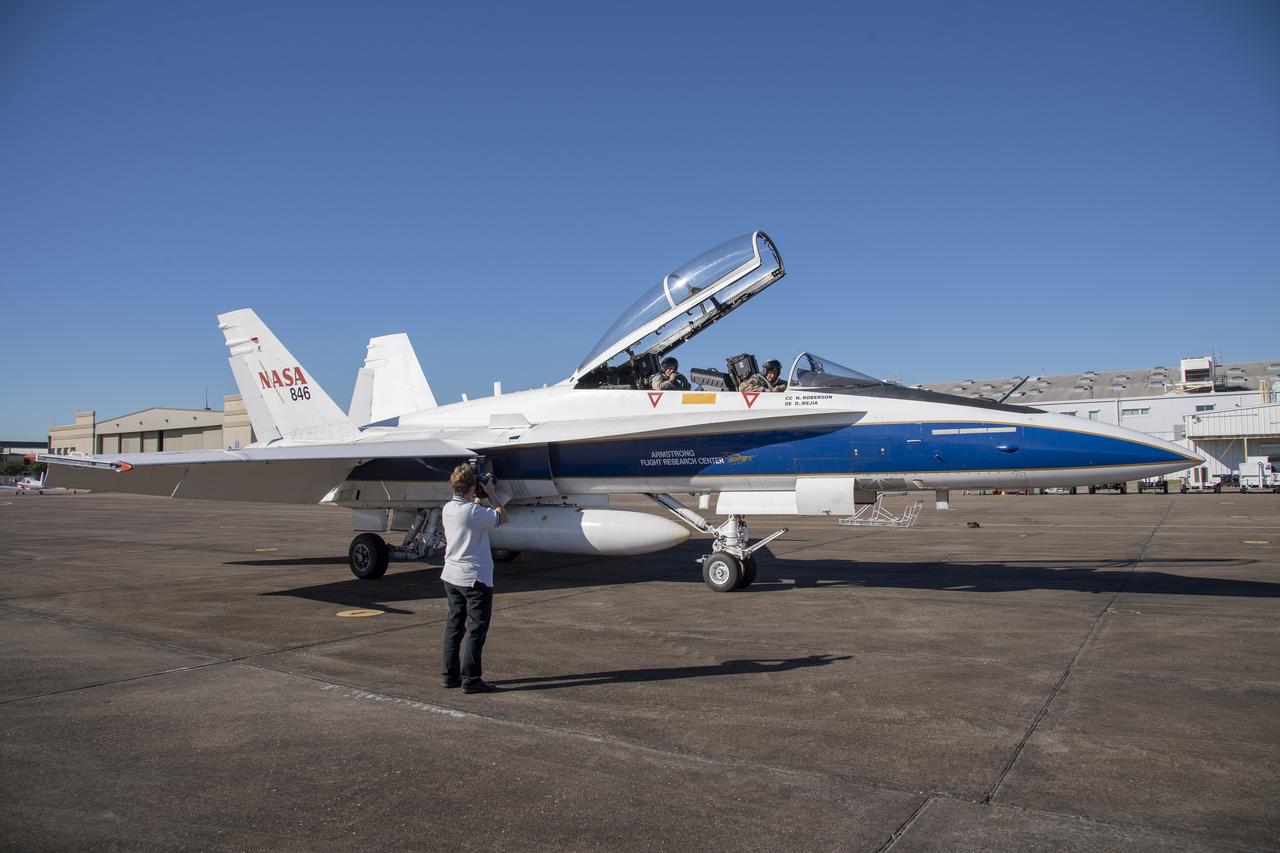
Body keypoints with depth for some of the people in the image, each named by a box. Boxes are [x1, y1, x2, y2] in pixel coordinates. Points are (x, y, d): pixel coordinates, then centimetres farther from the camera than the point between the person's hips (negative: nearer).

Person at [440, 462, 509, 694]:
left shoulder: (448, 508, 4)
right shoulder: (474, 512, -21)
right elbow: (502, 517, -8)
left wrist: (476, 502, 19)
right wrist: (490, 494, 1)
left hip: (451, 576, 8)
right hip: (475, 578, -8)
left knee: (454, 625, 16)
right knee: (476, 629, 0)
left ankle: (449, 675, 22)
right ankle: (470, 679, 2)